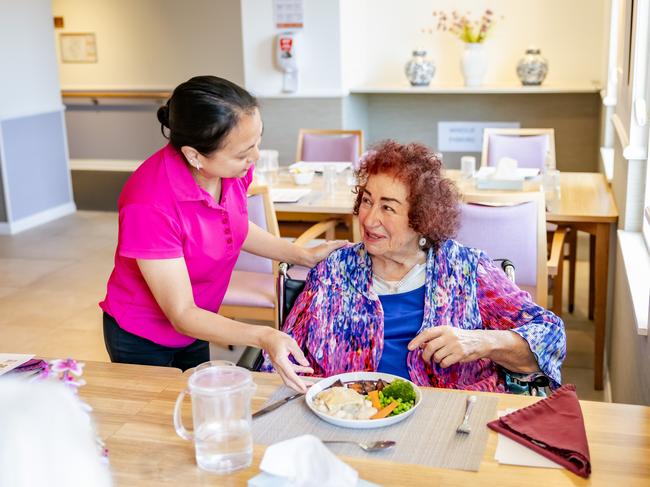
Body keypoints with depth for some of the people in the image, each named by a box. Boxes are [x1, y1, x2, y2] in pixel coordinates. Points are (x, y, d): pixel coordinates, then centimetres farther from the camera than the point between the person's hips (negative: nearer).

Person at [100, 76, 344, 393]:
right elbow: (181, 313, -30)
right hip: (140, 342, -6)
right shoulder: (149, 205, -37)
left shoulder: (233, 167, -18)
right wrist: (263, 337, -42)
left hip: (193, 332, 6)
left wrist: (304, 256, -1)